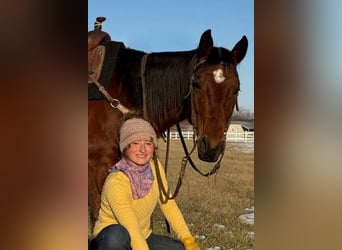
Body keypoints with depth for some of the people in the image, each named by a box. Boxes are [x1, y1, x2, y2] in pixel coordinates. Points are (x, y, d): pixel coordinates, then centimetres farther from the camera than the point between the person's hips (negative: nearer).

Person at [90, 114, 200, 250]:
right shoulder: (116, 182, -29)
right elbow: (133, 232, -29)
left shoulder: (154, 166, -9)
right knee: (117, 234, -38)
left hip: (143, 237, 5)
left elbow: (168, 205, -3)